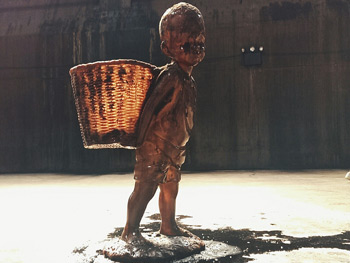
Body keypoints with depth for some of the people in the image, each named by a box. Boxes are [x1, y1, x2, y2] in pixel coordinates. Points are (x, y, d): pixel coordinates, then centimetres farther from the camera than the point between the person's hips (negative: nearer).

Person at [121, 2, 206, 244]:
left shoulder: (189, 81, 10)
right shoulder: (171, 76, -19)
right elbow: (150, 108, -21)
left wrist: (180, 145, 17)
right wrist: (141, 140, -19)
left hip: (174, 147, 9)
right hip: (156, 145, -9)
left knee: (170, 187, 19)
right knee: (145, 188, -2)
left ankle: (169, 226, 36)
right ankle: (130, 231, 11)